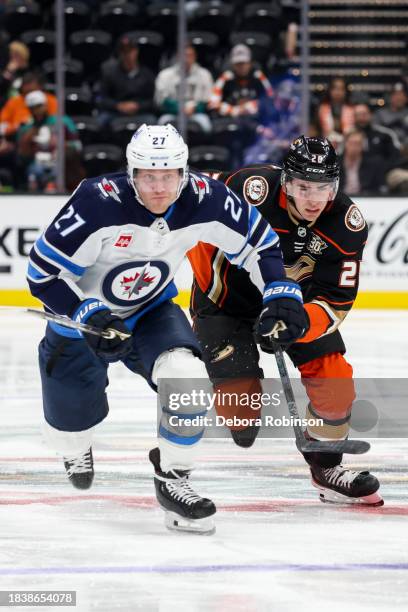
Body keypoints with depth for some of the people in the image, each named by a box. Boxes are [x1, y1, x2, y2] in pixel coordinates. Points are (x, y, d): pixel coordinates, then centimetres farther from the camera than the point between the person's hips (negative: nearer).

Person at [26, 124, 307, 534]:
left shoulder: (204, 199, -22)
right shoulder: (98, 202, -34)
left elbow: (257, 240, -5)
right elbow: (43, 271, -27)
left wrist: (281, 293, -15)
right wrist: (88, 314, -36)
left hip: (150, 312, 2)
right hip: (81, 316, -2)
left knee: (187, 376, -26)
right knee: (72, 418, 7)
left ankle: (172, 478, -4)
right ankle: (75, 450, 49)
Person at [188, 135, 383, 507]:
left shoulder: (347, 225, -21)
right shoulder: (250, 191, -32)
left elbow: (334, 303, -19)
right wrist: (210, 277, -11)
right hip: (228, 300, -3)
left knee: (335, 379, -8)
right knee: (241, 395, -15)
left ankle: (327, 469, 13)